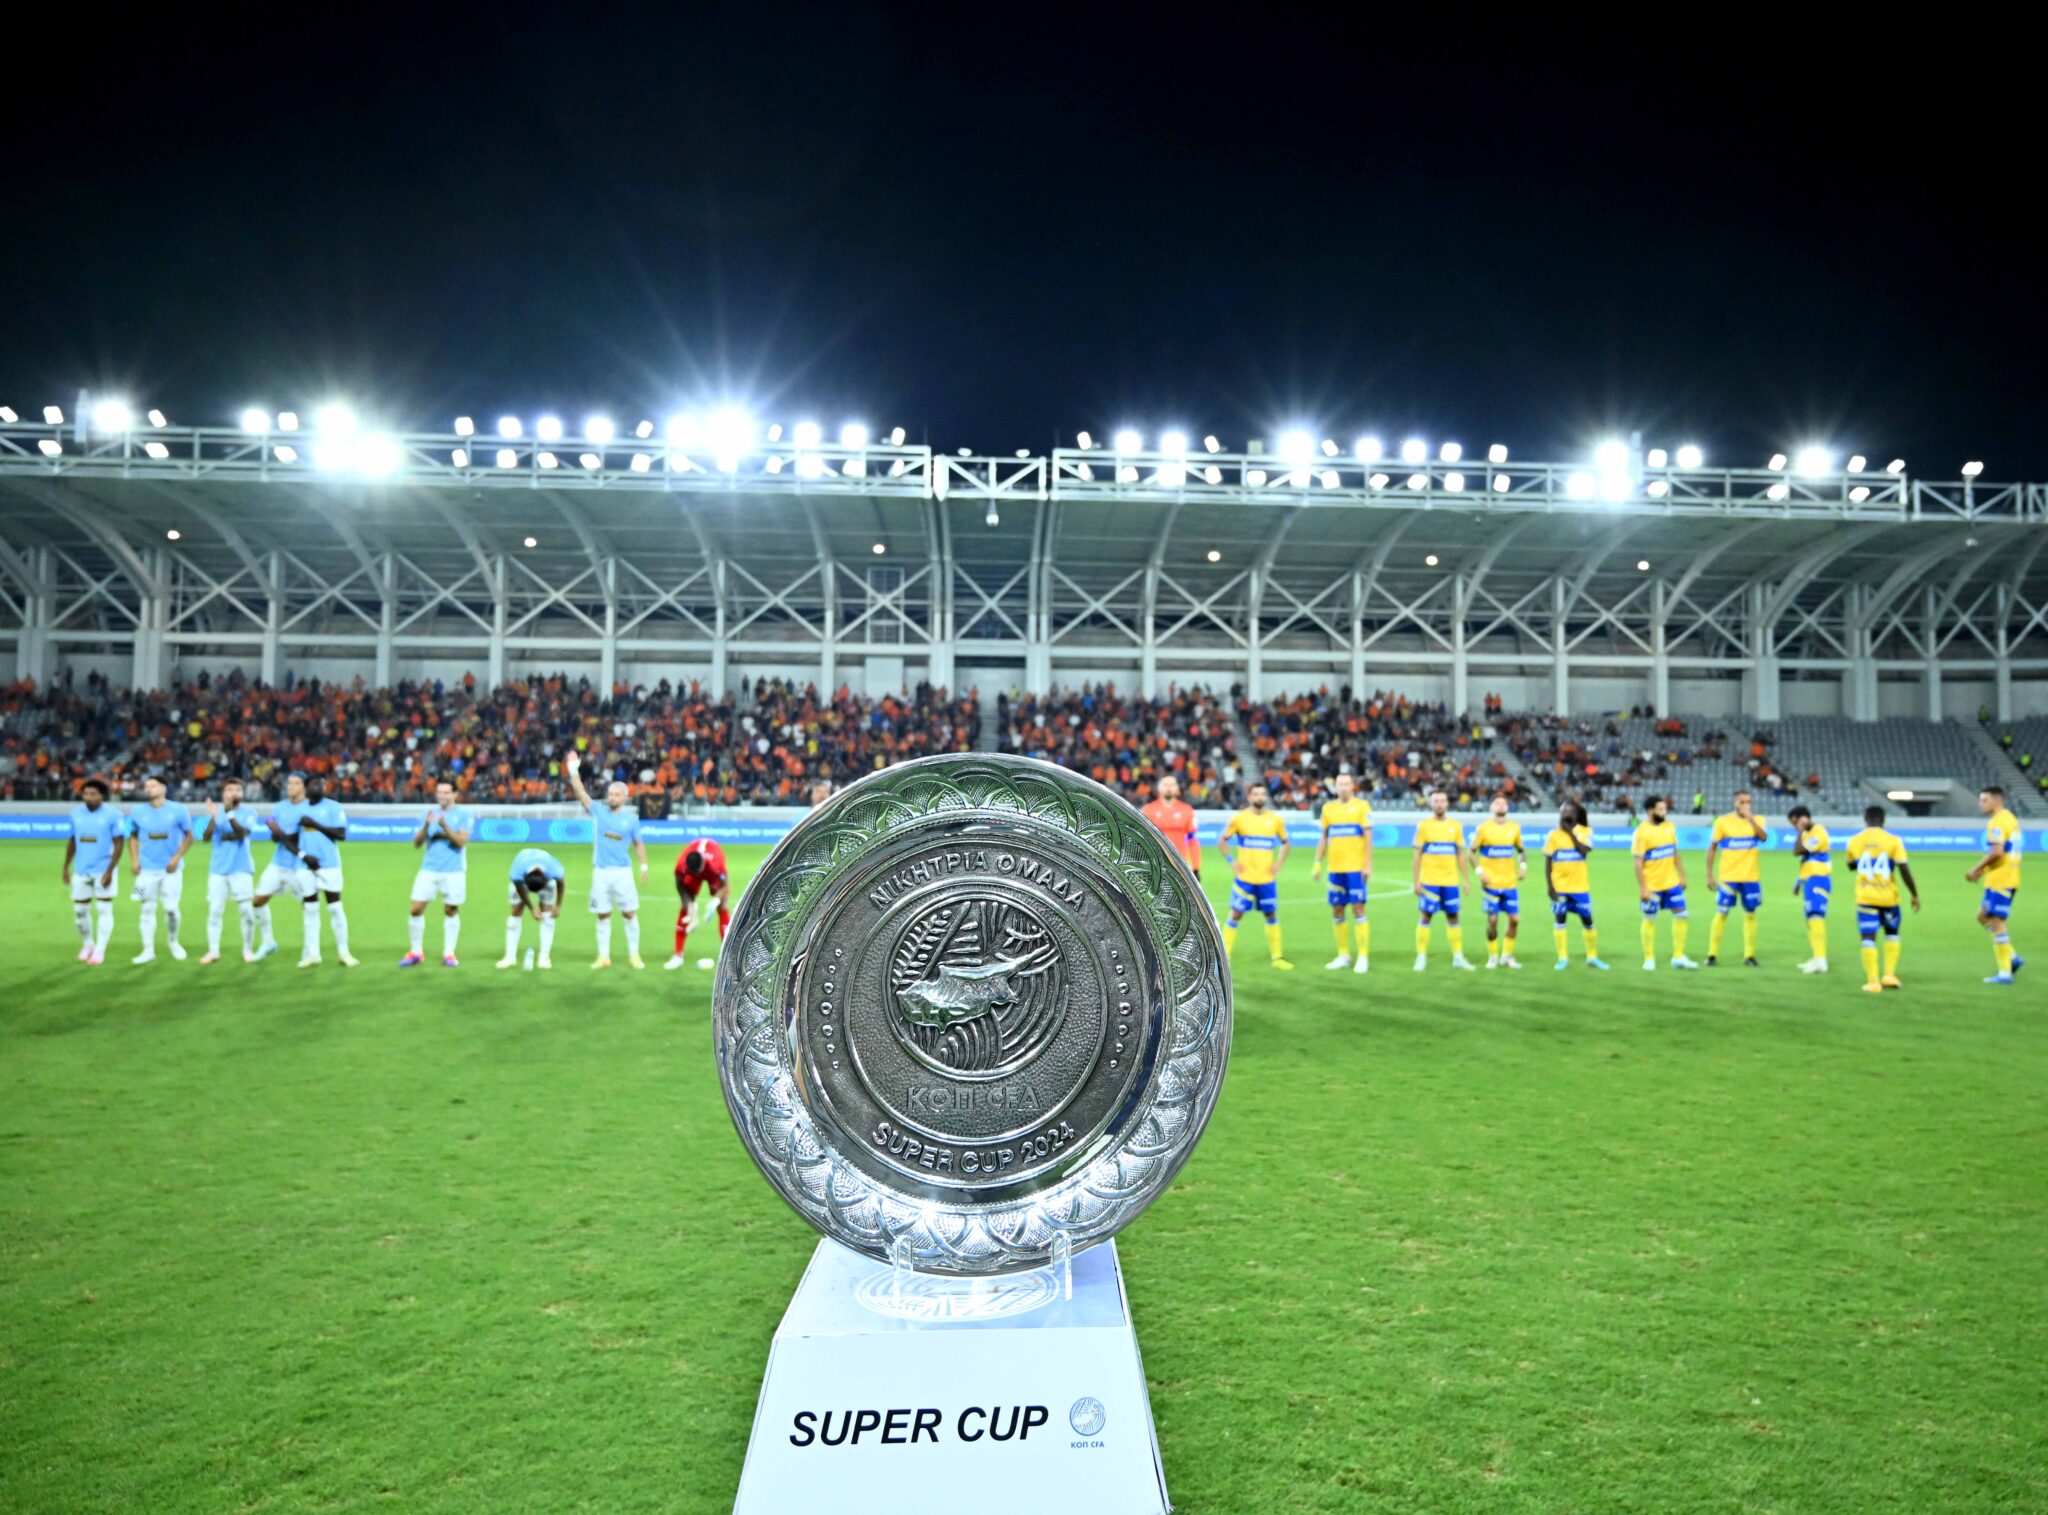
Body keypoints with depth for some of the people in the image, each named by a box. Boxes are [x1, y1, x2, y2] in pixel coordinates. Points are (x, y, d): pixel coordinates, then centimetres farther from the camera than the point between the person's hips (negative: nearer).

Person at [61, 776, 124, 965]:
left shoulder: (113, 815, -9)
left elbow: (118, 845, -9)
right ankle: (87, 944, 28)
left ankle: (99, 950, 4)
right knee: (79, 910, 9)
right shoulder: (76, 813, 5)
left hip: (103, 871, -5)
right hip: (81, 871, 5)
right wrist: (66, 867, 12)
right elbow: (72, 842, 15)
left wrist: (109, 871, -16)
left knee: (104, 910, -2)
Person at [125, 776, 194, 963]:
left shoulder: (178, 810, -3)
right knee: (147, 909, 4)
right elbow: (133, 837, 15)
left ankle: (173, 942, 21)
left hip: (170, 869, -2)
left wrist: (177, 857, -9)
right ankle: (148, 950, 11)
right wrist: (134, 860, 3)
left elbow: (188, 837, 1)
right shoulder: (138, 812, 4)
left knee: (171, 908, -4)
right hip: (146, 869, 2)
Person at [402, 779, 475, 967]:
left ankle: (449, 954, 13)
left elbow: (462, 841, -13)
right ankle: (415, 953, 12)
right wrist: (426, 826, -13)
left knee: (451, 911, 2)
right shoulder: (430, 812, 9)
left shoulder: (464, 813, -2)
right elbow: (417, 842, 5)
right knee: (416, 909, -1)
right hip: (429, 869, 3)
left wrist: (445, 826, -26)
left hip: (454, 871, -3)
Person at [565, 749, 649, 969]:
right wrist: (574, 771, -14)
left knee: (630, 914, 1)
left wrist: (644, 864, -1)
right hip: (600, 872, 1)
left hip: (623, 871, -1)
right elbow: (581, 793, -4)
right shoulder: (598, 812, 4)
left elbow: (638, 843, 10)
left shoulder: (631, 818, 4)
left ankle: (634, 955, 11)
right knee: (603, 915, 6)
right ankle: (604, 957, 13)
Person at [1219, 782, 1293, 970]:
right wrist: (1231, 861, -6)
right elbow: (1223, 840, 5)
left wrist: (1278, 863, 4)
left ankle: (1277, 957, 18)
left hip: (1267, 878, 3)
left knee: (1271, 915, 8)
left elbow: (1285, 843, 17)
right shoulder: (1239, 818, -3)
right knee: (1236, 914, -2)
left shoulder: (1275, 820, 4)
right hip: (1244, 877, -3)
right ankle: (1224, 956, 4)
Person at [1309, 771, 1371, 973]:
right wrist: (1317, 863, 10)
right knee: (1336, 911, 6)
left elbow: (1368, 837, -3)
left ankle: (1363, 957, -1)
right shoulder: (1328, 808, 11)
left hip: (1355, 867, -4)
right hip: (1335, 868, 4)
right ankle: (1344, 956, 17)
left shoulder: (1361, 806, -1)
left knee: (1358, 909, -6)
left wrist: (1368, 865, -9)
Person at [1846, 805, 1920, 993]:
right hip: (1888, 897, 0)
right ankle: (1889, 975, 14)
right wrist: (1915, 895, -3)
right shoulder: (1893, 841, -6)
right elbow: (1904, 869, -11)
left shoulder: (1854, 841, -1)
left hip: (1865, 897, 0)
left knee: (1868, 938, 1)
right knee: (1892, 933, 21)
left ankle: (1873, 981, -5)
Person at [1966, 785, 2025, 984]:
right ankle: (2011, 957, 14)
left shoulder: (1997, 822, -16)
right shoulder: (2009, 819, 16)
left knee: (1997, 923, -5)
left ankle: (2004, 973, -2)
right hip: (2009, 878, 10)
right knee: (1983, 916, 18)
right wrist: (1983, 870, 16)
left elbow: (1996, 852, -24)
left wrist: (1976, 870, -13)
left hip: (2000, 880, -10)